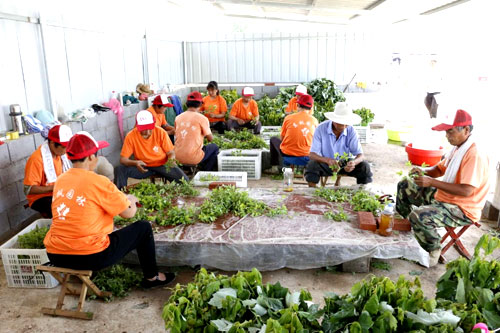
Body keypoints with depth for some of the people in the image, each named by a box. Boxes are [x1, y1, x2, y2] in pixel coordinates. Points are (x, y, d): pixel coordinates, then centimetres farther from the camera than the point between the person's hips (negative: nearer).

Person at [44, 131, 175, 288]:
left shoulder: (60, 180, 6)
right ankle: (151, 277, 25)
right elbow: (128, 213, -7)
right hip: (89, 257, -7)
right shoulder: (98, 182, -15)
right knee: (144, 228, 8)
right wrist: (131, 200, 16)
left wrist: (121, 197, 23)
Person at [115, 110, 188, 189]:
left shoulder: (161, 132, -14)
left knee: (184, 180, -24)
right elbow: (123, 159, -13)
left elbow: (171, 153, -6)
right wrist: (135, 163, -34)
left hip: (162, 165, -1)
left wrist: (171, 160, -30)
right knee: (120, 170, -24)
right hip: (142, 167, 1)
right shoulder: (131, 136, -14)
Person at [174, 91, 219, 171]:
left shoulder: (178, 117, 3)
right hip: (193, 159, -6)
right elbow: (210, 139, 0)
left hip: (178, 157, 6)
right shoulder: (202, 118, -11)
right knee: (214, 147, 20)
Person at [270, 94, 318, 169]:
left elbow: (282, 138, 4)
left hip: (287, 154, -1)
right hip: (306, 156, 2)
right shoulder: (314, 121, -4)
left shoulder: (288, 118, -7)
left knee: (273, 139, 26)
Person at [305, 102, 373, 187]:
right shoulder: (321, 129, -19)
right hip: (326, 165, -2)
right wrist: (328, 160, -44)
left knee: (364, 166, -20)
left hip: (345, 165, 2)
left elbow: (360, 155, -13)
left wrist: (354, 162, -39)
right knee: (312, 165, -32)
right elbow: (312, 154, -24)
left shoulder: (351, 131, -12)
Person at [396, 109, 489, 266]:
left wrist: (431, 182, -30)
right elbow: (440, 169, 19)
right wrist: (424, 171, -4)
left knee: (418, 217, -33)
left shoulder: (475, 155, -24)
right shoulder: (458, 148, 7)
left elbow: (466, 191, -31)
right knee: (405, 186, 11)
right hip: (442, 196, 10)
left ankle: (434, 253, -7)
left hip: (463, 210, -10)